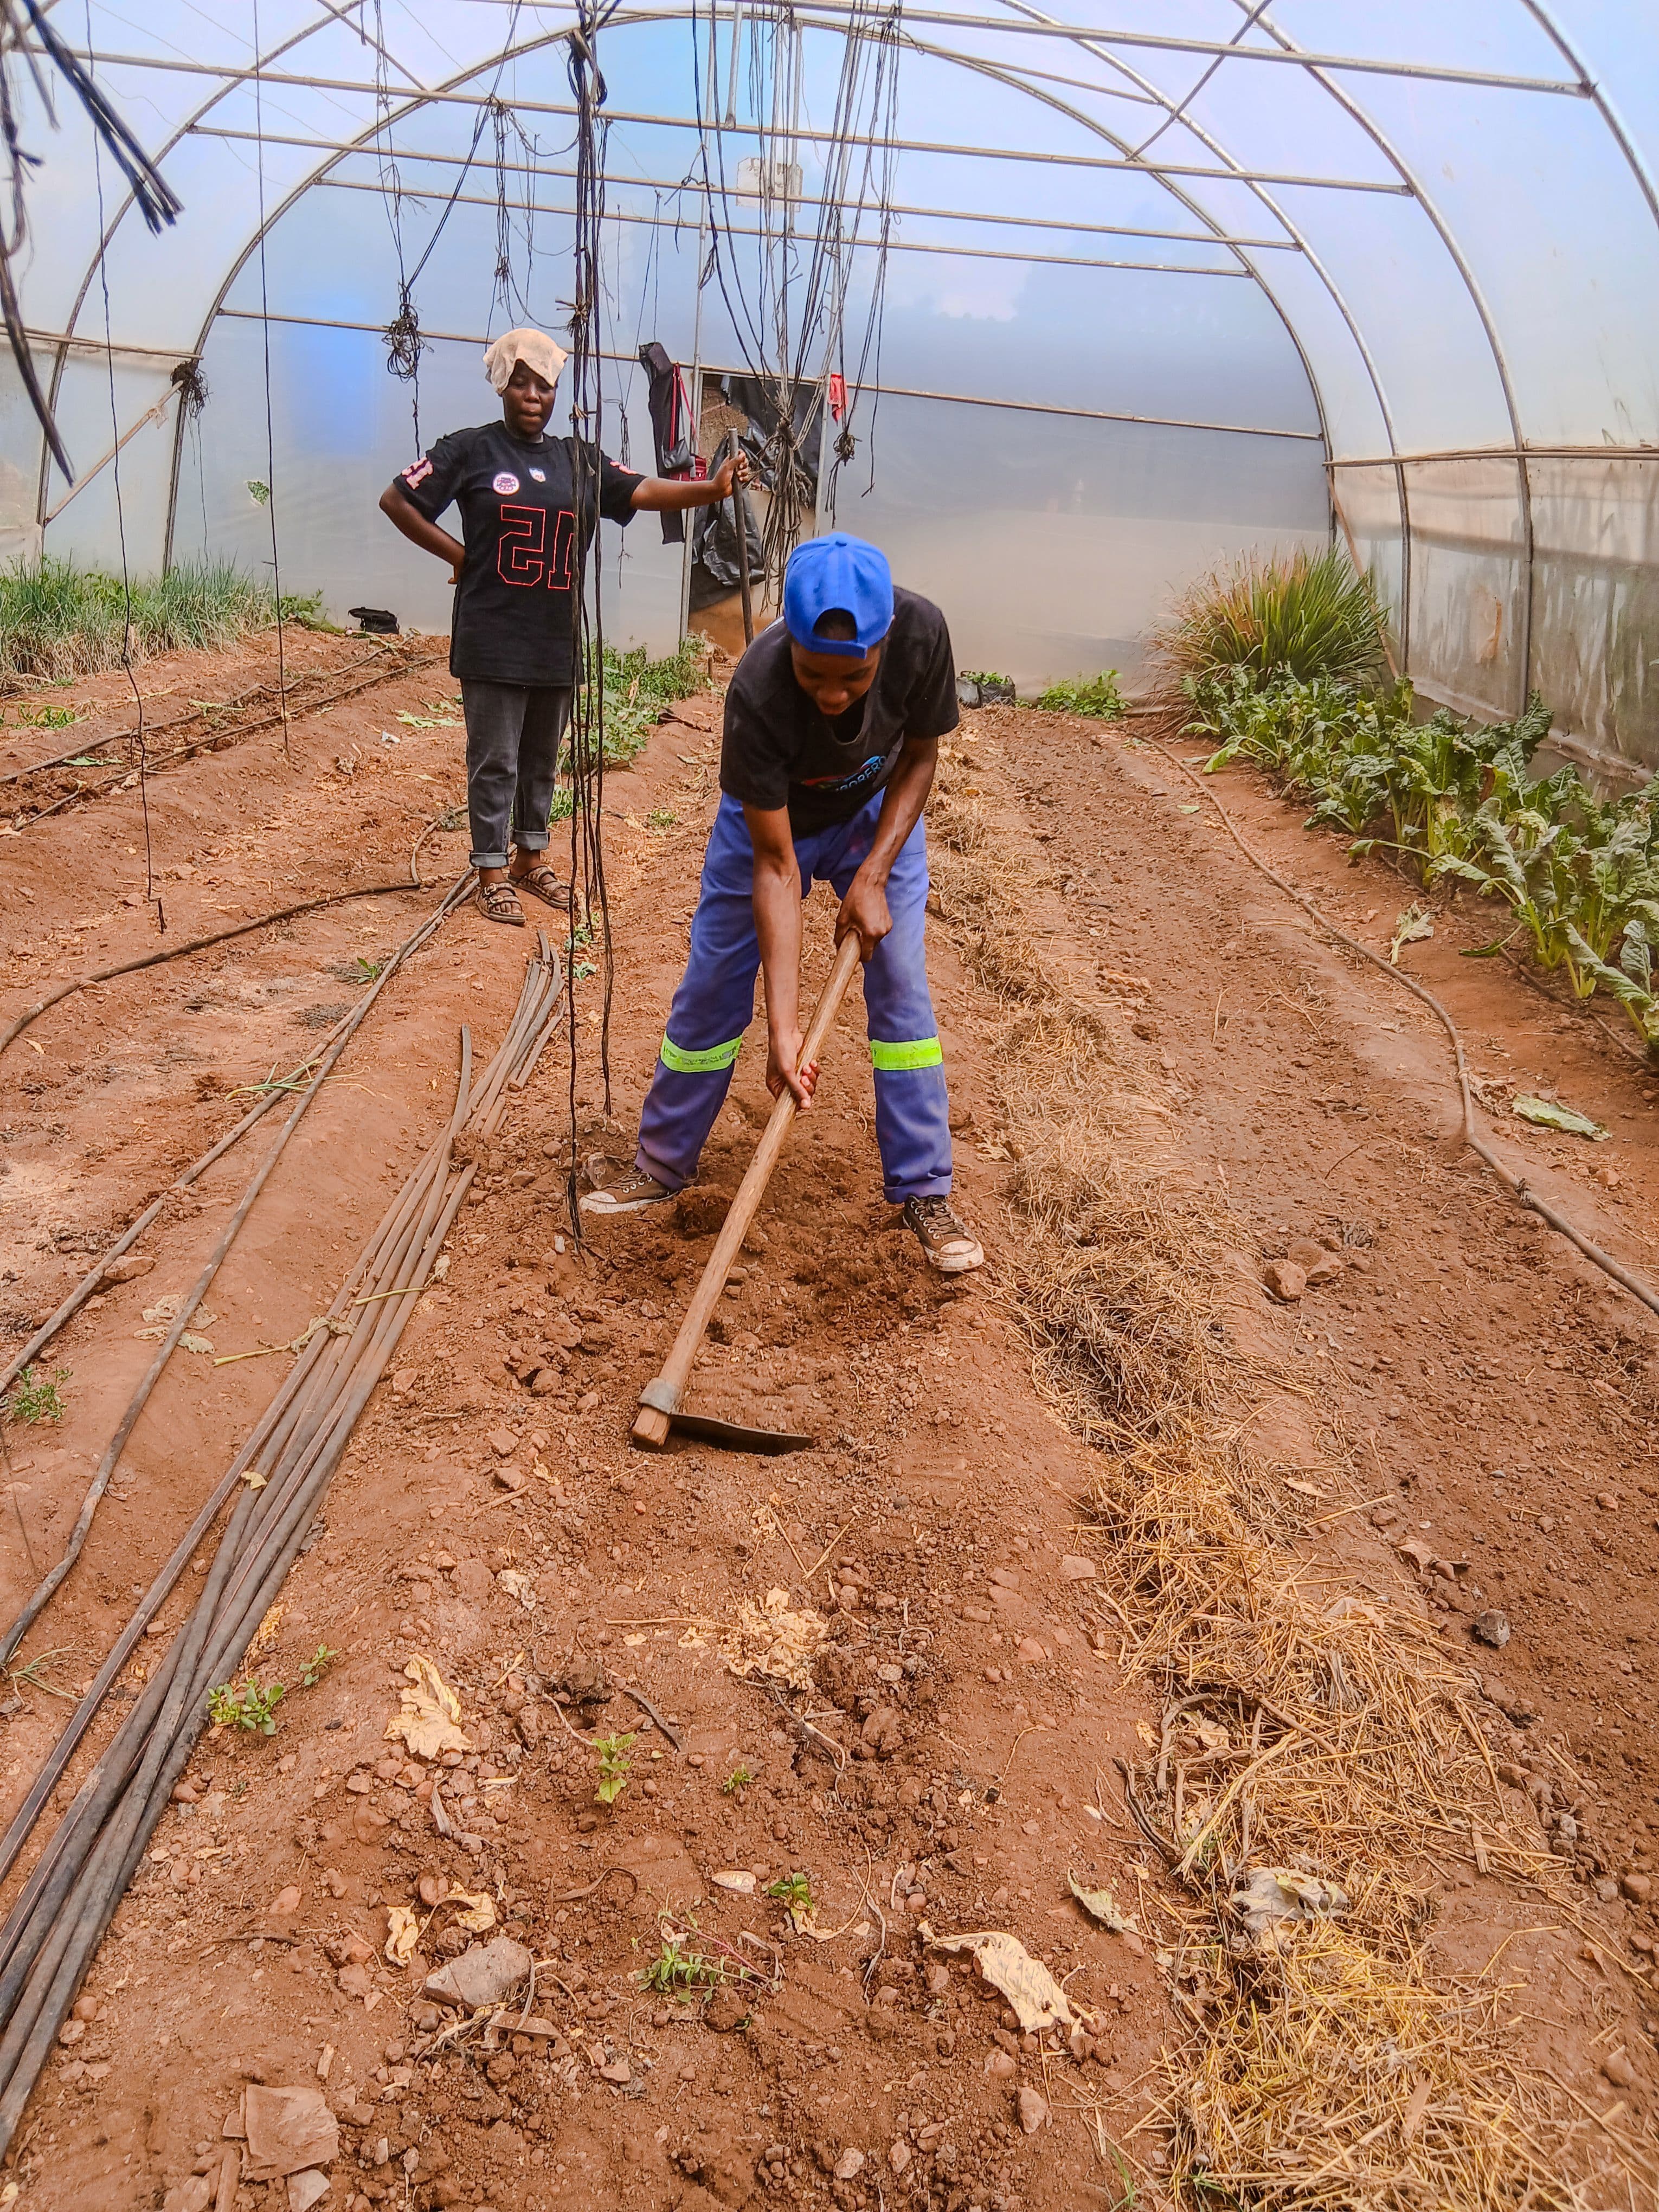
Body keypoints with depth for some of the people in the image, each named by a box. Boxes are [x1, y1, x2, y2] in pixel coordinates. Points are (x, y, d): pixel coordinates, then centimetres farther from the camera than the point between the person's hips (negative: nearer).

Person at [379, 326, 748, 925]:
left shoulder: (579, 460, 10)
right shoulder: (471, 450, -1)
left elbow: (643, 492, -1)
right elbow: (396, 500, 2)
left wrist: (714, 488, -15)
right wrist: (457, 554, -3)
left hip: (557, 640, 4)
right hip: (494, 641, -4)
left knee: (543, 756, 14)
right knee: (495, 759, 1)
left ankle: (530, 859, 29)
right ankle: (492, 873, 13)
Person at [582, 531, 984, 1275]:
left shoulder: (921, 632, -35)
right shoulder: (757, 693, -40)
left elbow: (920, 756, -14)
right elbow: (775, 867, -35)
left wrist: (873, 875, -26)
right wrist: (783, 1026, -39)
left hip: (877, 815, 2)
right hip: (770, 820, -1)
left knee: (901, 986, -6)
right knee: (712, 988, 3)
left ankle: (923, 1191, 5)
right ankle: (662, 1164, 23)